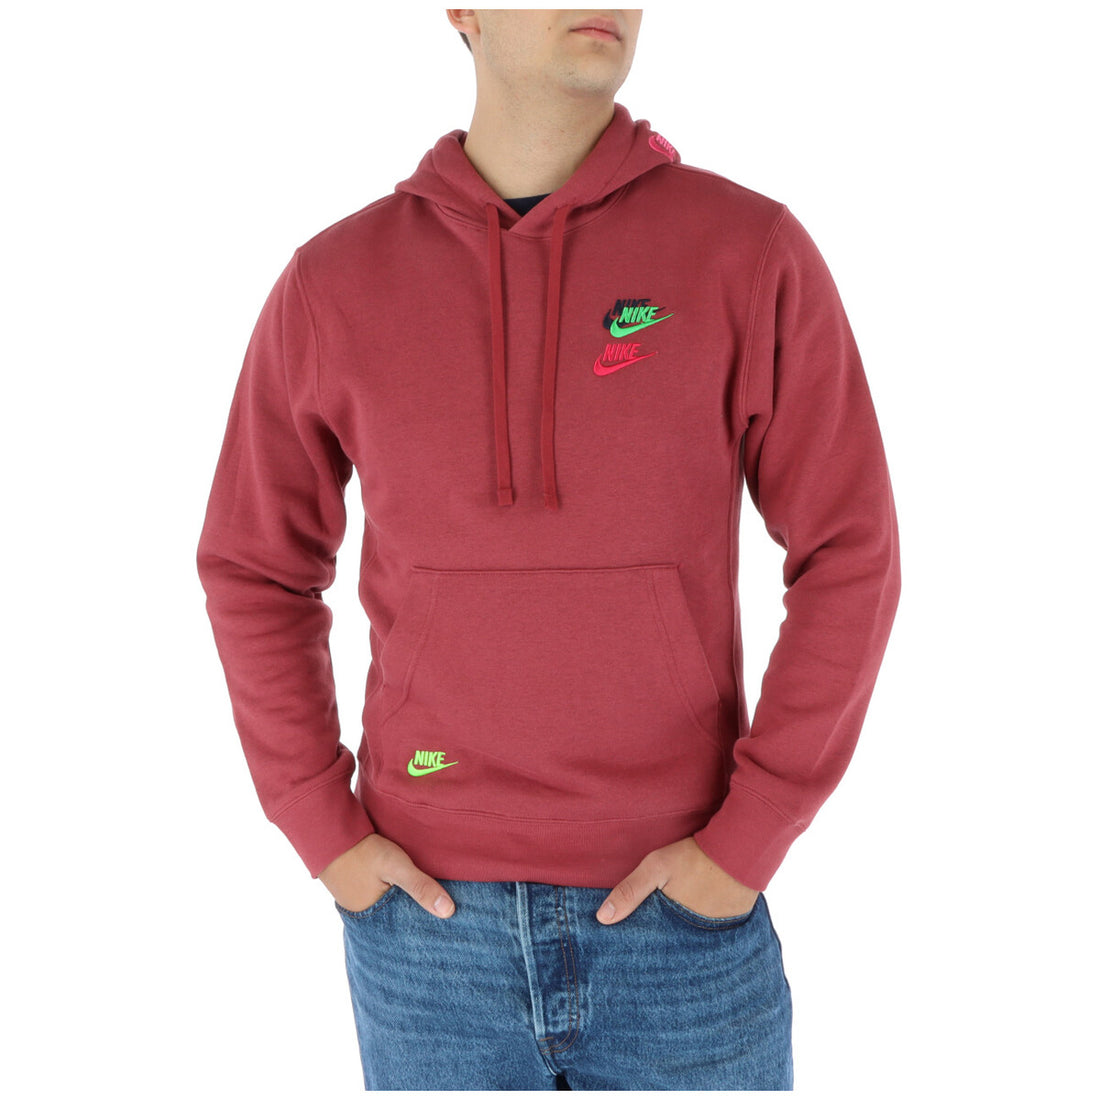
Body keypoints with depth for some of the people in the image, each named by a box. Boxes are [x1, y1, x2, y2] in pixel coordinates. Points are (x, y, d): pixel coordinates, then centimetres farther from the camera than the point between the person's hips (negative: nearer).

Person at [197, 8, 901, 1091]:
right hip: (427, 914, 2)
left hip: (682, 912, -1)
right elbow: (254, 570, 6)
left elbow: (848, 558, -5)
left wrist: (747, 838, -10)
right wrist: (325, 833, -1)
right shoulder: (333, 282, -1)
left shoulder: (751, 252, -6)